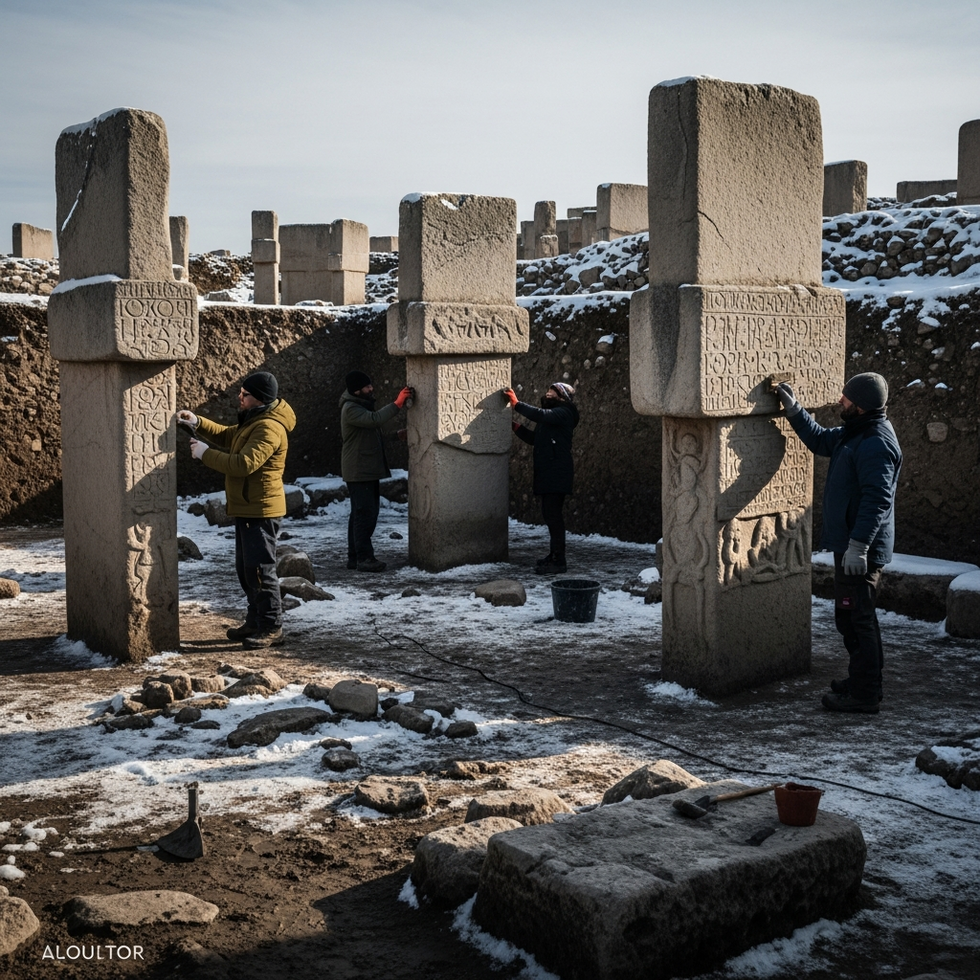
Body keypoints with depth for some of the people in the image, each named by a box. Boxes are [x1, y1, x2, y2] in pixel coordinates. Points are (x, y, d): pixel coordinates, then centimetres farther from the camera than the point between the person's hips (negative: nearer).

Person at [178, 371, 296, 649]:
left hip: (260, 511, -11)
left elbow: (244, 463, -29)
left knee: (260, 569, -6)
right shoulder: (254, 421, 15)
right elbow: (228, 437, 25)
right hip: (247, 509, 11)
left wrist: (205, 453, -20)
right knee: (245, 568, 17)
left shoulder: (269, 428, -20)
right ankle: (255, 621, 27)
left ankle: (272, 628, 1)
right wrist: (198, 422, 9)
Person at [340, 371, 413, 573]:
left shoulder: (362, 405, 17)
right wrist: (397, 404, -30)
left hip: (369, 470, 10)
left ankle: (354, 557, 17)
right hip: (358, 471, -10)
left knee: (361, 513, 12)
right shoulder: (351, 409, -16)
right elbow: (374, 419, -31)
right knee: (364, 513, -11)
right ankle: (364, 558, -10)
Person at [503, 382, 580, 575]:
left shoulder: (563, 413, -8)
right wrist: (516, 426, 15)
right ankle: (554, 555, 24)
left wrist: (516, 404, -22)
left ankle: (559, 562, -13)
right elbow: (534, 438, 24)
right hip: (547, 472, 10)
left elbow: (541, 415, -27)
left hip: (557, 472, -10)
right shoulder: (551, 414, 23)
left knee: (553, 515, -13)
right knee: (550, 514, 14)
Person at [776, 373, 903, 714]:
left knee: (855, 618, -5)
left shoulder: (876, 443, -21)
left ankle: (864, 694, 2)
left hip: (861, 548, -11)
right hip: (849, 542, 11)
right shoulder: (854, 433, 12)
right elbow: (819, 439, 29)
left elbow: (877, 499, -26)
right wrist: (793, 409, 20)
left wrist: (858, 546, -27)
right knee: (855, 616, 20)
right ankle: (864, 677, 32)